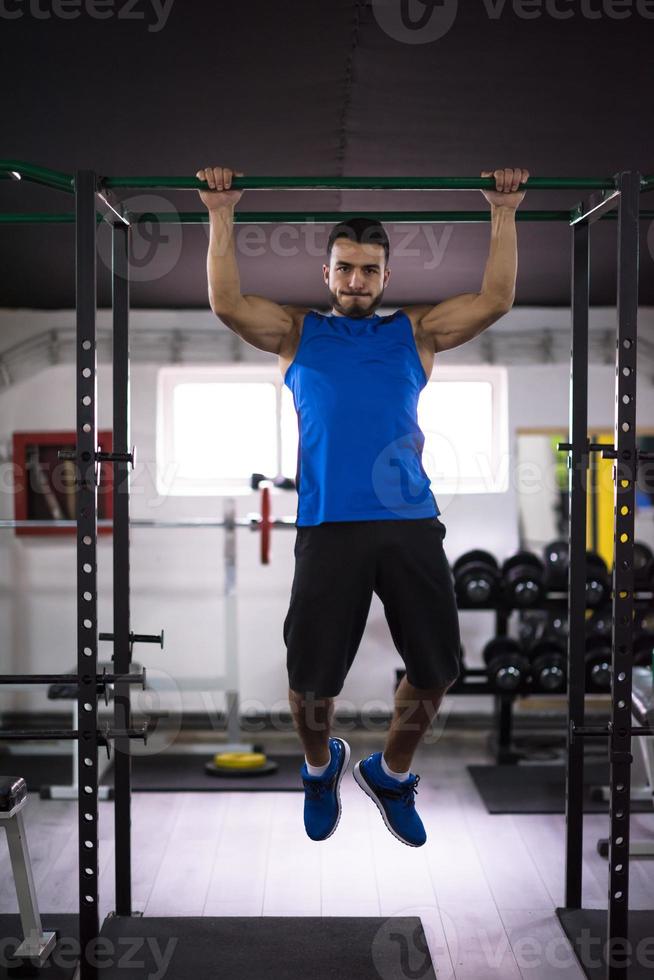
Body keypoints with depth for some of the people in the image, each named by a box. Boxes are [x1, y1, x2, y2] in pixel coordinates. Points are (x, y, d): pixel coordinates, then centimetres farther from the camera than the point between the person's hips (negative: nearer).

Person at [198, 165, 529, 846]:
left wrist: (504, 213, 9)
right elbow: (227, 304, 3)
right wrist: (221, 215, 2)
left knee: (436, 671, 1)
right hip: (329, 526, -1)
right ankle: (320, 766, 33)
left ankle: (391, 772, 31)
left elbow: (496, 300, 10)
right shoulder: (297, 332, 17)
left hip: (411, 521, 2)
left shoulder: (416, 331, 19)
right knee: (311, 680, -1)